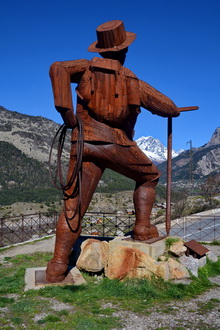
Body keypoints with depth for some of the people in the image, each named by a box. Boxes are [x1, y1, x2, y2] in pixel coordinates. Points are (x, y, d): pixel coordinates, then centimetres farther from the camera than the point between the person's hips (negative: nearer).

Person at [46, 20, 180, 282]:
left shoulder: (87, 68, 12)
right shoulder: (134, 82, 11)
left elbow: (58, 69, -9)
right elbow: (168, 108, 17)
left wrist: (64, 108, -9)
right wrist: (173, 111, 41)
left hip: (84, 145, 1)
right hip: (117, 145, -1)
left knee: (73, 207, 3)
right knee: (148, 177, 26)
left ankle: (58, 266, -1)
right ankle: (142, 229, 23)